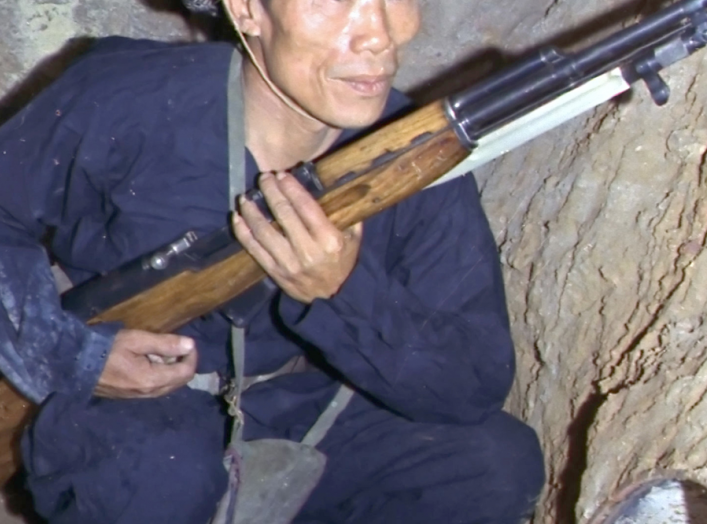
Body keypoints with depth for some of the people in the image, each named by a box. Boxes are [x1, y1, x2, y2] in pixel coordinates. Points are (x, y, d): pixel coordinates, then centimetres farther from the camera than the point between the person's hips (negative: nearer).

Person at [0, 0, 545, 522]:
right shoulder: (123, 106, -19)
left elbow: (479, 386, -17)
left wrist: (346, 294, -34)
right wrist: (69, 354, -18)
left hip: (304, 421, 3)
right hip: (125, 413, -3)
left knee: (498, 462, -16)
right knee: (160, 469, -36)